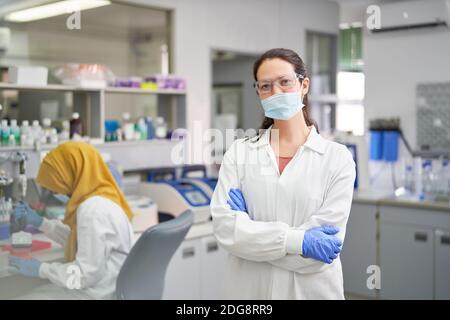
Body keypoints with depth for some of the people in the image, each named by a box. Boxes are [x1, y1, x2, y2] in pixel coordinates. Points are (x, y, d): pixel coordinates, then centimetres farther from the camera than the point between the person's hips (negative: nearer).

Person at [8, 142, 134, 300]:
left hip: (99, 294, -10)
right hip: (101, 288, 10)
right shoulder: (101, 199, 7)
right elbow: (78, 239, 21)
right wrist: (40, 222, 18)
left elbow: (87, 273, -23)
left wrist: (40, 269, -13)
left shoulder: (93, 209, -23)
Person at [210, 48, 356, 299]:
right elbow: (225, 226, -13)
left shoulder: (337, 157, -8)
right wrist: (297, 240, -21)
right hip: (249, 288, 1)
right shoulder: (239, 152, -3)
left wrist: (251, 231, -13)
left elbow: (326, 245, -14)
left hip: (311, 289, -1)